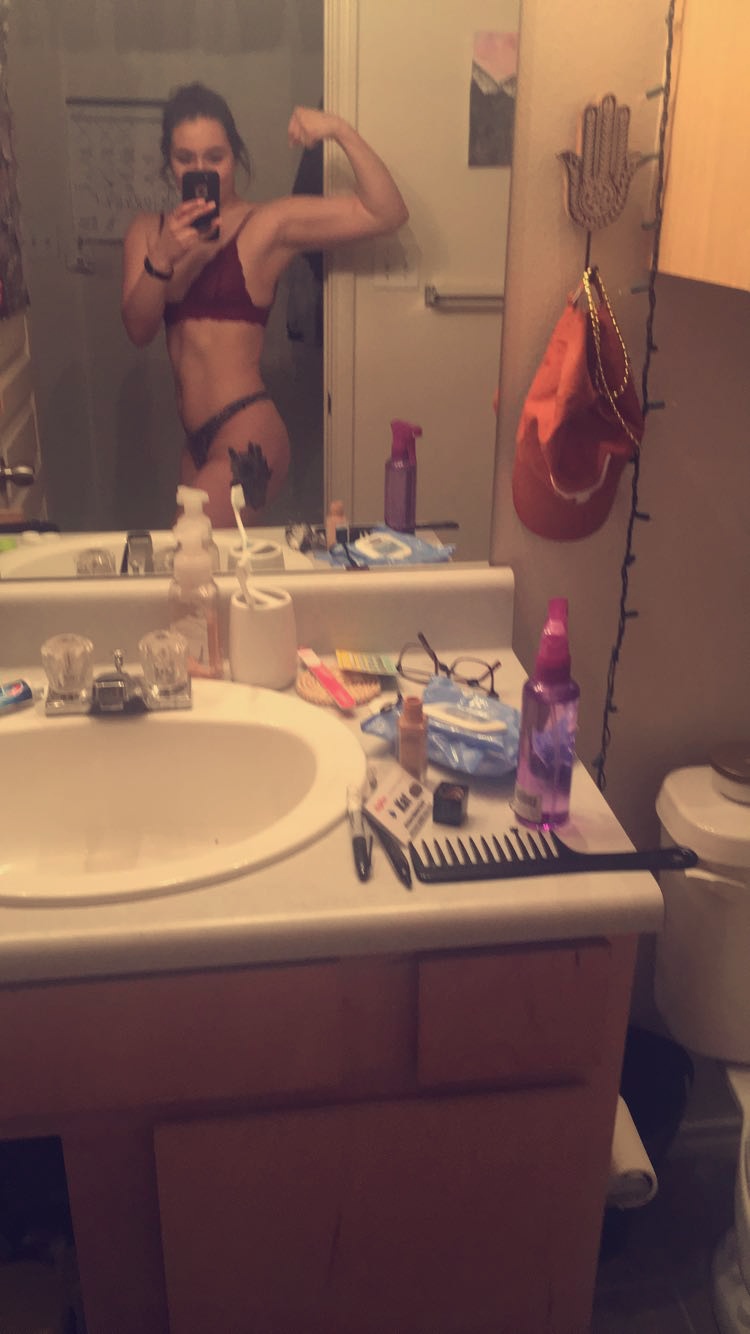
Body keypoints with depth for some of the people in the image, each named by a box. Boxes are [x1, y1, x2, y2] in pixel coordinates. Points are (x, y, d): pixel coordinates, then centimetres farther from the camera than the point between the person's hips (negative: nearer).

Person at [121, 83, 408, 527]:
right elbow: (139, 331, -2)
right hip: (199, 442, 6)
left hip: (247, 440, -6)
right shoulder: (149, 232, 12)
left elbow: (388, 213, -9)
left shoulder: (269, 224, -2)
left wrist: (341, 131, -18)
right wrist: (162, 257, -17)